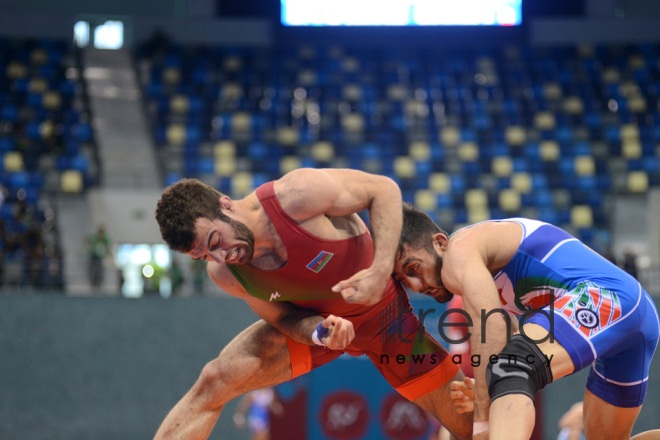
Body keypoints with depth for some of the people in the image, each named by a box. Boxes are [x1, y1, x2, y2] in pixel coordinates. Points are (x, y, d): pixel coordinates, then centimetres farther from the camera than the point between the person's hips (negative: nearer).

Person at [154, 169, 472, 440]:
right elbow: (282, 317, -7)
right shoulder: (222, 273, -20)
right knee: (213, 383, -16)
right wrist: (319, 332, -31)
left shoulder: (297, 194, -35)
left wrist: (380, 272, -35)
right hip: (313, 320, 2)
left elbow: (384, 190, -24)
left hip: (382, 315, -2)